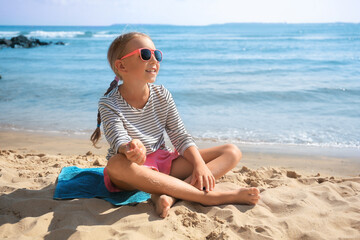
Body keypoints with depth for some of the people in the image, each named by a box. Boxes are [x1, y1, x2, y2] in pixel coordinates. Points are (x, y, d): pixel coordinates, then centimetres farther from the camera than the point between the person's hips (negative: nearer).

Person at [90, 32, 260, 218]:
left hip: (163, 164, 4)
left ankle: (169, 194, -33)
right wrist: (130, 149, -49)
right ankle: (210, 197, -39)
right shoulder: (109, 103, -10)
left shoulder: (162, 95, 2)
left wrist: (200, 165, -18)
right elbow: (119, 140, -24)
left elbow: (180, 136, -1)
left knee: (232, 152, -7)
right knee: (117, 164, -43)